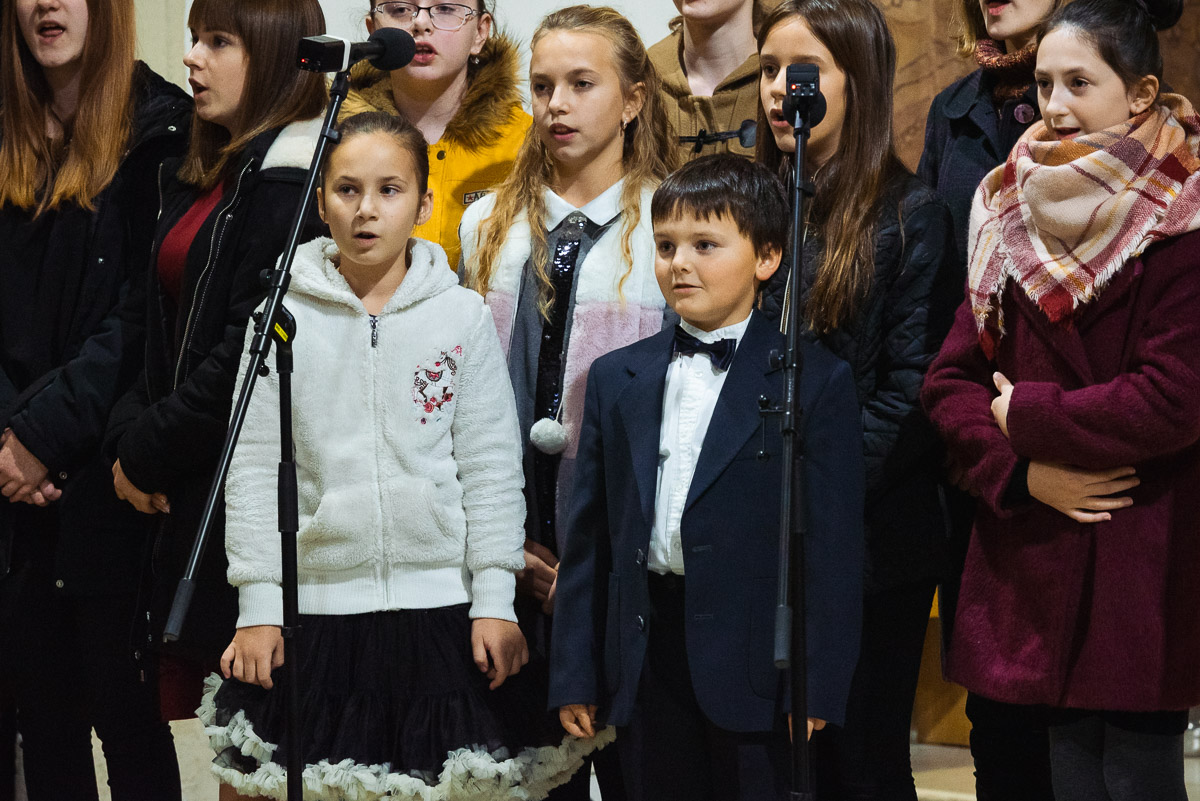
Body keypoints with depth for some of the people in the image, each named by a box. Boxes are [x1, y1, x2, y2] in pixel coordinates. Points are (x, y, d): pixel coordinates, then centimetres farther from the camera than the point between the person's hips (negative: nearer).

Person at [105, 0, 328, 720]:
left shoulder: (292, 182, -12)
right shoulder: (195, 177, 17)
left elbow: (252, 350, -18)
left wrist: (148, 453, -10)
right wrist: (128, 436, 1)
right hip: (189, 490, 9)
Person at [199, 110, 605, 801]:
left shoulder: (464, 315, 1)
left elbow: (491, 466, 1)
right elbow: (254, 467, 1)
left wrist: (495, 601, -3)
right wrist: (258, 606, -3)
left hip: (443, 610, 0)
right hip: (315, 608, 0)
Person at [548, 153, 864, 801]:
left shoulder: (816, 382, -2)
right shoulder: (616, 378, 11)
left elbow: (832, 542, -6)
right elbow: (589, 535, 11)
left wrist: (818, 687, -11)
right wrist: (575, 675, 7)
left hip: (753, 664, -4)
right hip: (646, 665, 4)